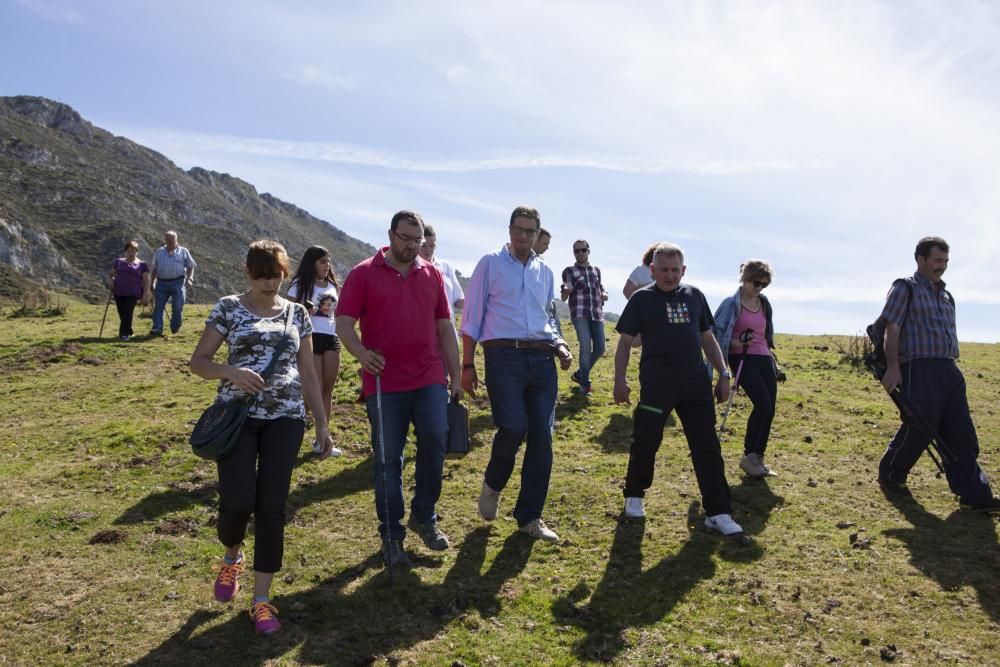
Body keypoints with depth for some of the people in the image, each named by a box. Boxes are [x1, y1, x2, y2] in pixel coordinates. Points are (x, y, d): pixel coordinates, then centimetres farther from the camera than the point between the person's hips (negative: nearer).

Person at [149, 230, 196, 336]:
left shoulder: (183, 251, 10)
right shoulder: (159, 252, 17)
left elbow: (191, 266, 9)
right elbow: (154, 269, 20)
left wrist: (190, 278, -7)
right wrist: (152, 283, 14)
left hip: (178, 282, -2)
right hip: (162, 283, 2)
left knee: (177, 306, -3)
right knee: (158, 305, -6)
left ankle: (175, 327, 16)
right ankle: (157, 329, -9)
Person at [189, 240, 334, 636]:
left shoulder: (297, 314, 9)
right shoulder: (228, 308, 3)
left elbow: (308, 373, 13)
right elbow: (198, 362, 3)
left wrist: (322, 423, 9)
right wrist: (231, 372, -18)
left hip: (285, 419, 2)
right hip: (237, 414, -1)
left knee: (272, 508, 0)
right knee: (238, 502, -8)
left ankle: (261, 599, 12)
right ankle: (232, 557, 28)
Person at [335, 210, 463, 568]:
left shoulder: (432, 275, 12)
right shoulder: (363, 274, 1)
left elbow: (445, 327, 14)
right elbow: (344, 323, -4)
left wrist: (455, 376, 11)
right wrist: (360, 352, -24)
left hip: (430, 379, 3)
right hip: (384, 382, -2)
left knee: (435, 439, -11)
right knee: (388, 459, 3)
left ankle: (424, 515, 13)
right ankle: (391, 535, 18)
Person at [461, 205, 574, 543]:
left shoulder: (545, 272, 19)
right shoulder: (490, 264, 5)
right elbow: (472, 316, 2)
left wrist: (559, 345, 6)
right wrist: (468, 365, -3)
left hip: (541, 358, 5)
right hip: (504, 355, -5)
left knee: (542, 438, 1)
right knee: (513, 429, -18)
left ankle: (529, 516, 14)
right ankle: (492, 484, 16)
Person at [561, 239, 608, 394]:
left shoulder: (596, 270, 15)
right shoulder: (569, 271, 3)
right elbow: (563, 298, 2)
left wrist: (604, 293, 5)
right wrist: (567, 291, -21)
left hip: (597, 314, 5)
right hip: (579, 314, -5)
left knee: (599, 349, 3)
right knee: (586, 347, -18)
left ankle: (580, 374, 25)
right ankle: (584, 384, -6)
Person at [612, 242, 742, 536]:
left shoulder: (694, 295, 12)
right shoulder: (642, 298, 1)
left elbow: (707, 338, 18)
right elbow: (625, 342, 0)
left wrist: (723, 374, 11)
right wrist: (619, 380, -9)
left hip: (696, 382, 4)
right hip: (656, 383, -3)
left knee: (708, 447, 1)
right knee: (645, 442, 3)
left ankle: (718, 512, 7)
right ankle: (634, 495, 27)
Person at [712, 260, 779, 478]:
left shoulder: (764, 304, 15)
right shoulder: (732, 303, -5)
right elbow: (715, 332, -7)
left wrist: (772, 359, 21)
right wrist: (735, 342, -20)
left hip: (764, 358, 7)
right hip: (742, 358, -7)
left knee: (769, 409, 1)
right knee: (763, 404, -19)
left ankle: (758, 458, 12)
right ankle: (749, 456, -5)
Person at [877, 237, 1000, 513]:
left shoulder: (946, 296, 21)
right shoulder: (905, 288, -1)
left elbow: (949, 335, 24)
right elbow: (891, 330, -9)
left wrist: (951, 365, 16)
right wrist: (893, 367, -17)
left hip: (949, 370, 7)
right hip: (919, 369, -7)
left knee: (961, 434, 3)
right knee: (919, 429, -4)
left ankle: (975, 495, 4)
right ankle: (890, 477, 17)